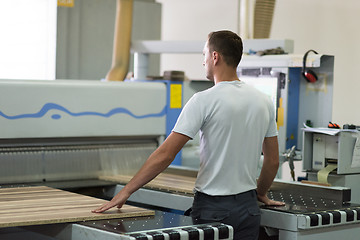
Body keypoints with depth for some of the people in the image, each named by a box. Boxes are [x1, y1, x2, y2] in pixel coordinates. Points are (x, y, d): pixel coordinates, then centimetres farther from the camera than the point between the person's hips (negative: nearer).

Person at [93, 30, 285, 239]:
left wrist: (126, 191, -11)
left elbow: (165, 154, -16)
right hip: (249, 207, 6)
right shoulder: (264, 102, 5)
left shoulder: (204, 100, -13)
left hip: (212, 208, -5)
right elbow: (273, 161, 12)